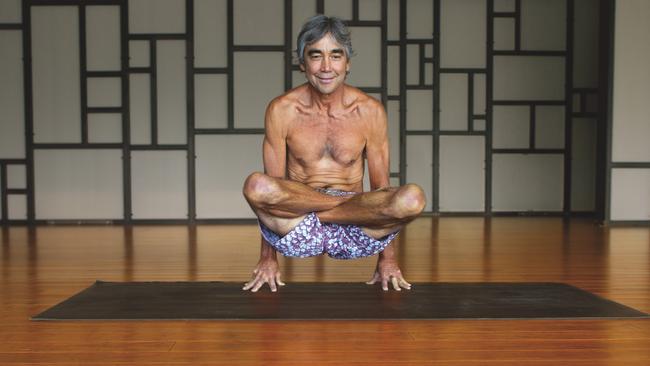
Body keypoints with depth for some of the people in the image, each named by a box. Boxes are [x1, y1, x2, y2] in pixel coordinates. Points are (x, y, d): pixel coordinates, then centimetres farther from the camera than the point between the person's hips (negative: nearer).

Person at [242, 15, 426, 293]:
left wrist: (387, 258, 3)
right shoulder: (281, 111, -3)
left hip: (353, 236, 1)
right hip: (297, 236, 0)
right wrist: (268, 258, -2)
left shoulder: (370, 112, -1)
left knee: (413, 199, -29)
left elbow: (381, 186, 4)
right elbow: (271, 186, -1)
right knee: (256, 186, -32)